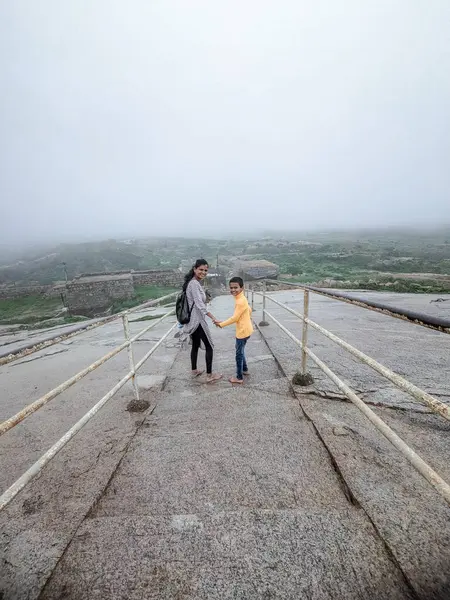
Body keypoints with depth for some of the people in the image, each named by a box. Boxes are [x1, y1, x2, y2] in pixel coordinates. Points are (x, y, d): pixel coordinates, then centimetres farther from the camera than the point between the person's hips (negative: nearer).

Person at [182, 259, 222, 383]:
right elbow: (199, 305, -29)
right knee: (209, 346, 2)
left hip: (193, 320, 10)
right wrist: (213, 318, -34)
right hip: (198, 320, -10)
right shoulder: (194, 283, -20)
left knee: (195, 345, 20)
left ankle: (194, 371, 34)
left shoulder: (195, 282, 11)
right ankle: (209, 375, 12)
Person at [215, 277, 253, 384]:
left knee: (239, 354, 3)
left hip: (243, 331, -10)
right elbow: (249, 310, 18)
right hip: (245, 330, 10)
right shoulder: (241, 299, 6)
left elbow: (234, 318, -23)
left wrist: (221, 324, -15)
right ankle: (245, 369, 40)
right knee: (240, 351, 24)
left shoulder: (240, 301, -24)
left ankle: (239, 377, 15)